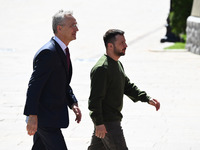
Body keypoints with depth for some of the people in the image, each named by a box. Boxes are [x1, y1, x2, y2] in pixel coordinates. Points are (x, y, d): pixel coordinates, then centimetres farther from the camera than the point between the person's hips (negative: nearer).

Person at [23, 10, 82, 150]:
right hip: (45, 117, -10)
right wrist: (32, 116, -25)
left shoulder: (63, 50, 11)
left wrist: (73, 104, 5)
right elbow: (34, 86, -23)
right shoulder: (48, 53, -21)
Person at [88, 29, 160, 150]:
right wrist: (99, 123, -26)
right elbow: (95, 98, -23)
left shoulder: (118, 64, 14)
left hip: (114, 117, 10)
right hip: (106, 121, -10)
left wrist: (147, 99, 7)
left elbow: (128, 86, 20)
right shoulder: (101, 68, -20)